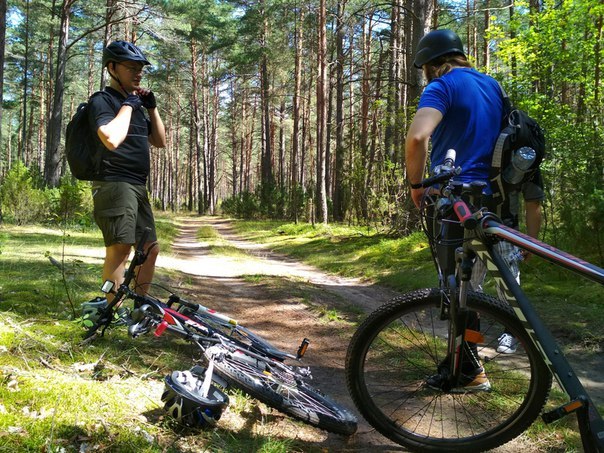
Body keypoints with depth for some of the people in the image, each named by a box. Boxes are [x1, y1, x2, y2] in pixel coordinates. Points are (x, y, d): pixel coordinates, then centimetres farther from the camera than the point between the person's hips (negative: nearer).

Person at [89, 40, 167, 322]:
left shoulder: (136, 104, 22)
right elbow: (112, 139, -23)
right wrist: (127, 105, -11)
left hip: (137, 186, 9)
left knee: (150, 248, 9)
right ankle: (114, 311, -12)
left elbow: (160, 142, 21)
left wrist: (152, 107, 11)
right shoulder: (102, 101, -4)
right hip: (114, 183, -9)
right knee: (120, 247, -17)